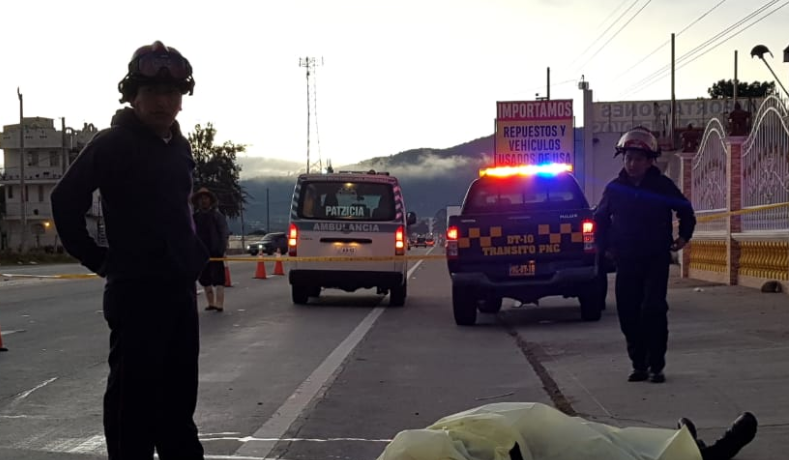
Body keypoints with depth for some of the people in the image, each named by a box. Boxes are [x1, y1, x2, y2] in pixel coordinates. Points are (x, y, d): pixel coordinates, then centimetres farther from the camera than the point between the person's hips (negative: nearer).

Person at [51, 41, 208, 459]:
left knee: (179, 394, 15)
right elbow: (65, 201, -12)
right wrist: (99, 260, -10)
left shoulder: (179, 147, 11)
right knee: (134, 397, -4)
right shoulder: (111, 144, -10)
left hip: (180, 288, 7)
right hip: (135, 290, -7)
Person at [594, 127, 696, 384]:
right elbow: (601, 218, 17)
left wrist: (684, 236, 7)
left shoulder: (663, 185, -3)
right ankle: (639, 365, 13)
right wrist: (604, 247, 11)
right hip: (626, 262, 3)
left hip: (656, 259, -3)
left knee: (653, 310, -12)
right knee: (628, 314, 1)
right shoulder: (615, 188, 2)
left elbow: (685, 210, 12)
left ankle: (656, 366, -5)